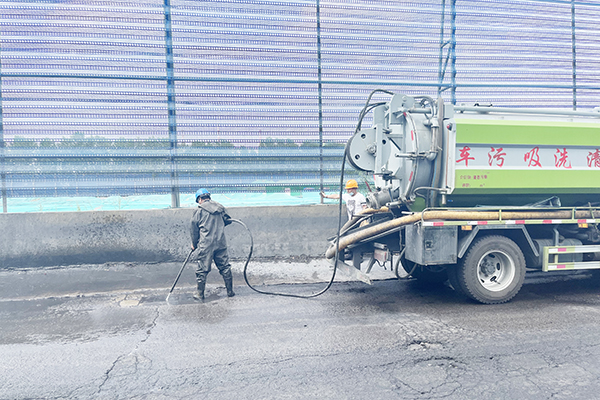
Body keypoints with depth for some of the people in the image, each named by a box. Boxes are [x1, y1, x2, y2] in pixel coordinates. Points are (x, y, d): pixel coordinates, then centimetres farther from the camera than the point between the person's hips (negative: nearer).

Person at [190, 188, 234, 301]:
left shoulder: (199, 211, -3)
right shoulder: (220, 208, 7)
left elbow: (194, 230, 3)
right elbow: (228, 220, 17)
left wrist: (194, 244, 16)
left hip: (206, 246, -3)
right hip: (221, 243, 4)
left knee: (202, 270, 7)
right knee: (225, 267, 12)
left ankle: (200, 294, 17)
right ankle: (230, 291, 19)